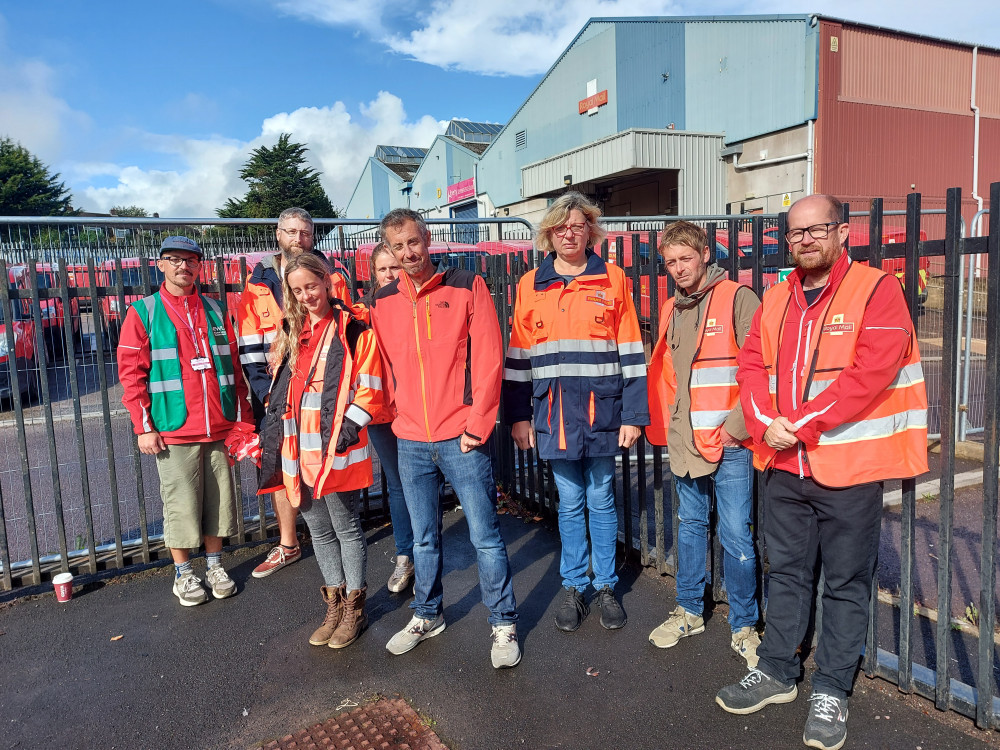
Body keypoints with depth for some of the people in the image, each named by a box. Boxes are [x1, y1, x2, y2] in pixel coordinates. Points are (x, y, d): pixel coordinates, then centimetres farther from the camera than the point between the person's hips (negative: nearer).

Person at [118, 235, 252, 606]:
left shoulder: (214, 310, 10)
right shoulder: (143, 312, 1)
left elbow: (233, 367, 11)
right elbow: (131, 373, -2)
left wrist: (241, 419, 7)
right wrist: (144, 427, -7)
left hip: (219, 428, 3)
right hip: (173, 431, -3)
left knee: (218, 499, 10)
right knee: (180, 503, 4)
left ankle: (214, 565, 27)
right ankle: (183, 574, 21)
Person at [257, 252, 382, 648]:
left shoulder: (353, 331, -5)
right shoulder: (291, 334, 16)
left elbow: (368, 387, -9)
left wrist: (351, 424, -18)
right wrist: (271, 427, 13)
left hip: (336, 449, -6)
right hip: (298, 450, 7)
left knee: (346, 528, 5)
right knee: (319, 529, 15)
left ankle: (354, 608, 22)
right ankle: (335, 606, 30)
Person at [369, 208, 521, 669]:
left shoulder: (467, 286, -4)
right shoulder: (382, 303, 8)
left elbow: (488, 360, -8)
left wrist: (477, 426, -11)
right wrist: (396, 418, 6)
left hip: (461, 437, -3)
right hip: (410, 441, 4)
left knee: (485, 535, 3)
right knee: (424, 538, 16)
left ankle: (503, 624, 20)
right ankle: (427, 616, 35)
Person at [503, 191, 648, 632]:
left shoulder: (612, 280, 2)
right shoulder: (530, 285, 7)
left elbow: (631, 352, 1)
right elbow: (518, 355, 8)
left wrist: (633, 415, -3)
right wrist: (518, 416, 4)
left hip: (601, 411, -1)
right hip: (553, 413, 1)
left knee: (601, 502, 10)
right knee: (570, 504, 11)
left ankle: (605, 586, 27)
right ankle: (574, 588, 26)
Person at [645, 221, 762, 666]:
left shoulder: (738, 299, -8)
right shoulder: (670, 310, 13)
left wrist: (738, 424, -15)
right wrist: (666, 425, 12)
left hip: (729, 444, -6)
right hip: (685, 442, 6)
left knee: (736, 535, 0)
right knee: (690, 527, 16)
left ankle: (744, 626, 18)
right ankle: (689, 611, 32)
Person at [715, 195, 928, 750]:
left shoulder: (877, 291, -8)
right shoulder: (777, 298, 10)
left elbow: (870, 373, -19)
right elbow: (752, 363, 5)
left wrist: (802, 425, -19)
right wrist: (765, 423, -11)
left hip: (849, 465, -5)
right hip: (785, 463, 5)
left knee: (845, 581, 8)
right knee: (785, 571, 16)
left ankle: (831, 691, 23)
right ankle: (776, 672, 32)